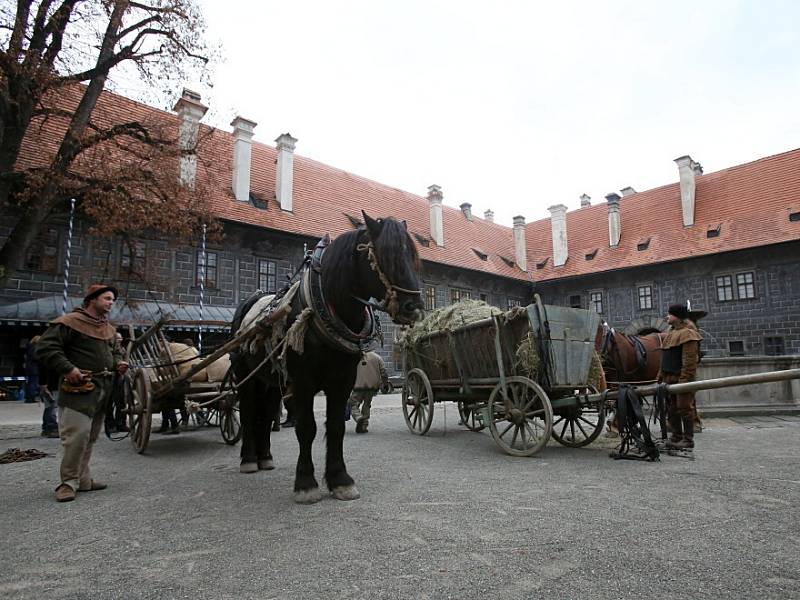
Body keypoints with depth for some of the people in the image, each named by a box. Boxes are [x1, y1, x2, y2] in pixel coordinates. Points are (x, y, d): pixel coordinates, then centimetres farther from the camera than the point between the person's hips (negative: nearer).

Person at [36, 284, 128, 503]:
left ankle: (82, 479, 22)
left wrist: (118, 362, 8)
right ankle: (69, 482, 3)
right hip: (79, 389, -8)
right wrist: (68, 369, -19)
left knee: (90, 437, 13)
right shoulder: (70, 322, -7)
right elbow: (45, 347, -11)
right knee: (77, 434, -11)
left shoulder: (109, 328, 18)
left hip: (104, 390, 8)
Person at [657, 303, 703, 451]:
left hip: (681, 378, -9)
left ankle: (688, 440, 6)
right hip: (669, 378, 9)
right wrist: (661, 376, 18)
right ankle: (676, 436, 22)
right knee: (671, 409, 13)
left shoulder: (688, 333, -12)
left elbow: (689, 360, -19)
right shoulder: (671, 333, 18)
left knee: (684, 409, -2)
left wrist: (684, 379, -23)